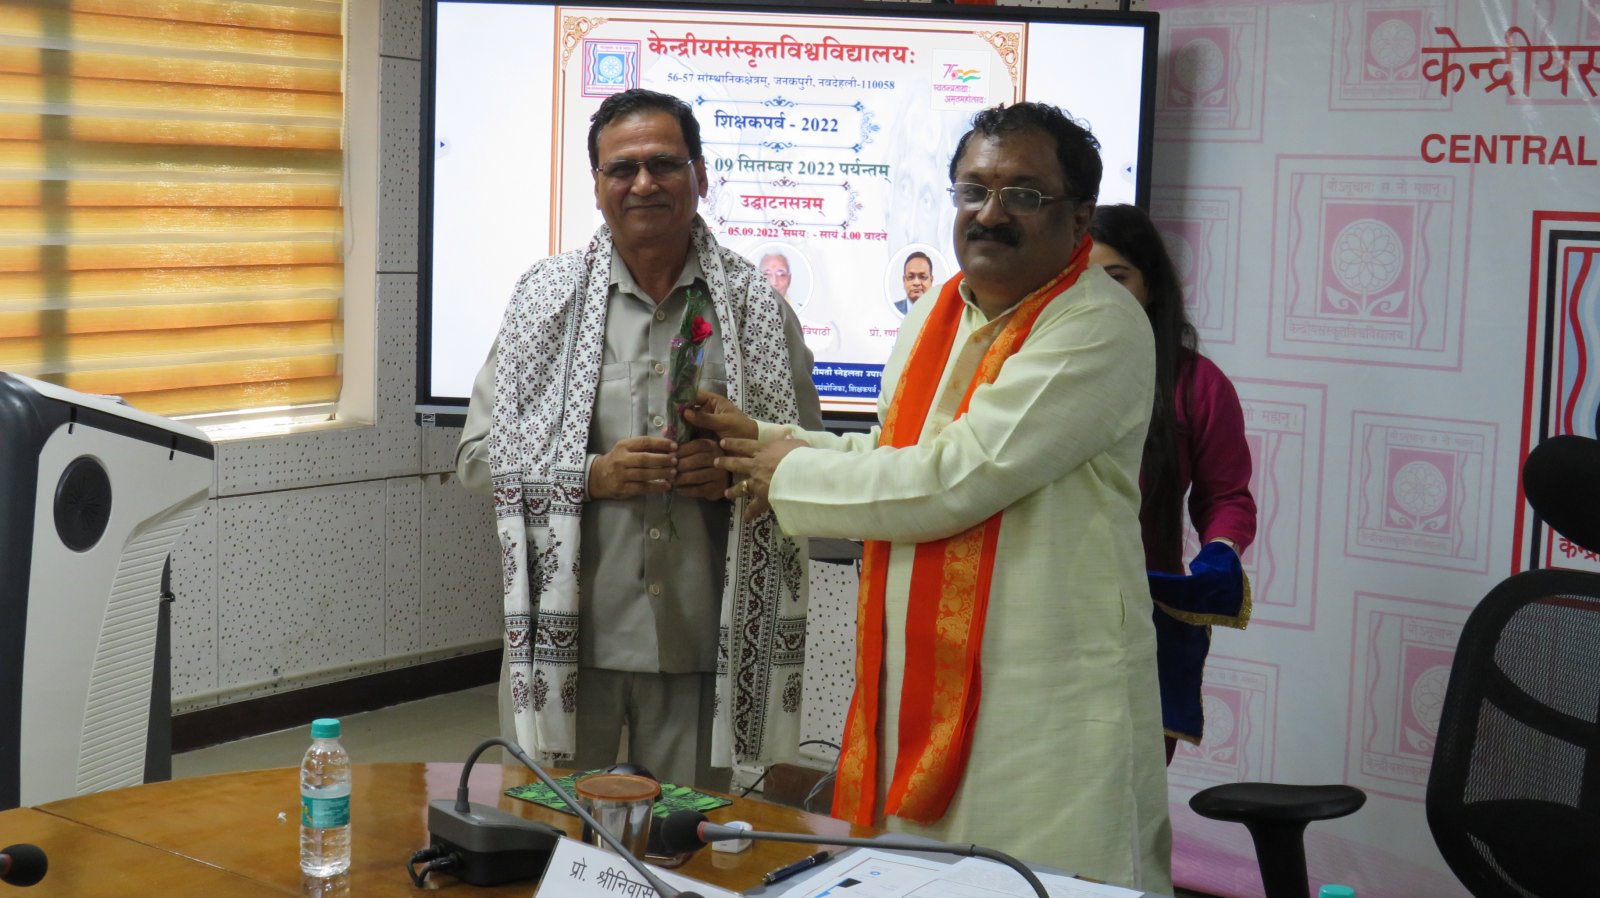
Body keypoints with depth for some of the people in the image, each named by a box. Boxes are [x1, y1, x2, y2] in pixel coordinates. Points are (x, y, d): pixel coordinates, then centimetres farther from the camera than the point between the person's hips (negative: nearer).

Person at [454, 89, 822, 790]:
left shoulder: (756, 307, 5)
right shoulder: (547, 297, 4)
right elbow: (478, 455, 3)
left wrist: (737, 471, -11)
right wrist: (594, 475, -13)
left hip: (701, 638, 1)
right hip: (567, 631, 0)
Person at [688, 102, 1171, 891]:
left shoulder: (1098, 328, -15)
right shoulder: (934, 319, 13)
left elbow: (953, 478, -20)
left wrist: (795, 474, -7)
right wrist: (764, 438, 14)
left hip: (1044, 706, -8)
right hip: (914, 687, 8)